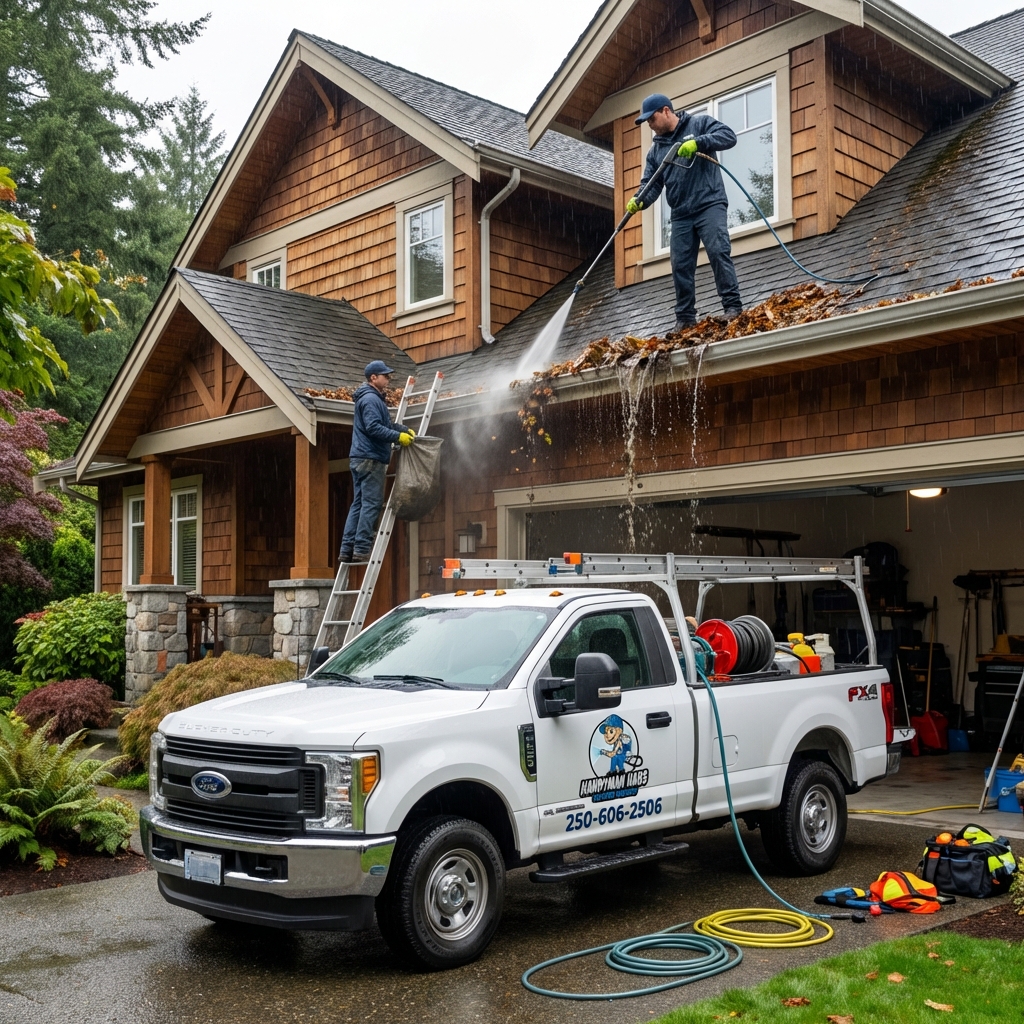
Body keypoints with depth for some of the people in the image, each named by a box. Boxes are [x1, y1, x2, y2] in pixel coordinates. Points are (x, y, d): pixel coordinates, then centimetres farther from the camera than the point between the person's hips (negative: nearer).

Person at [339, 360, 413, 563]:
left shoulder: (374, 398, 23)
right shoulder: (370, 399, -11)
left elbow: (386, 424, 25)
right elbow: (374, 428, -21)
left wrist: (405, 430, 12)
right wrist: (398, 437, -18)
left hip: (361, 458, 11)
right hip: (370, 459, -11)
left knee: (359, 504, 9)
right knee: (371, 504, -9)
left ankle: (347, 549, 8)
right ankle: (362, 549, -10)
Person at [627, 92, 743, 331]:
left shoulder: (699, 123, 4)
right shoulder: (655, 150, 17)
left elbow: (729, 136, -9)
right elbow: (651, 184, 10)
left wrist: (698, 142, -22)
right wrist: (639, 200, -12)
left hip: (710, 205, -5)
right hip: (681, 215, 6)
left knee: (718, 253, -16)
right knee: (680, 266, 2)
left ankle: (733, 307, -13)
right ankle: (685, 318, 8)